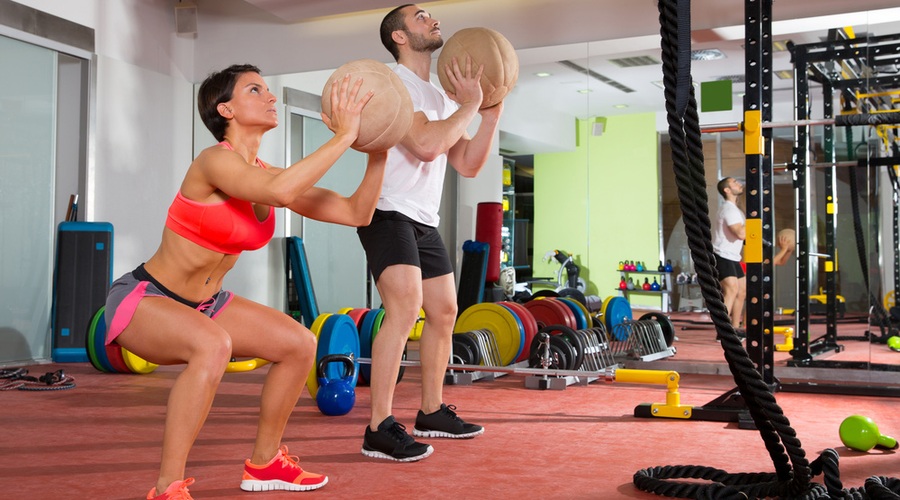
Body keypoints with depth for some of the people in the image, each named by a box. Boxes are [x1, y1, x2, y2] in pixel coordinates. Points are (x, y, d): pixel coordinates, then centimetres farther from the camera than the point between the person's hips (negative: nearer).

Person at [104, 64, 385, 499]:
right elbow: (280, 192, -43)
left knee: (299, 345, 2)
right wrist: (343, 137, -35)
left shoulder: (269, 174, 1)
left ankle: (263, 463, 19)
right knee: (212, 345, -37)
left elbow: (357, 213, -1)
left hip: (205, 303, 9)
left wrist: (378, 152, -10)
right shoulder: (215, 160, -22)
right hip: (141, 299, -8)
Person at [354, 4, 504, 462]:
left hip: (424, 220, 10)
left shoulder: (441, 98, 17)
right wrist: (469, 105, -12)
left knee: (444, 312, 13)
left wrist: (491, 113, 3)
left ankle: (431, 413, 28)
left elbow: (468, 165, 12)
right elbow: (426, 145, -25)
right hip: (389, 213, -10)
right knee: (406, 306, -24)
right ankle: (379, 429, -22)